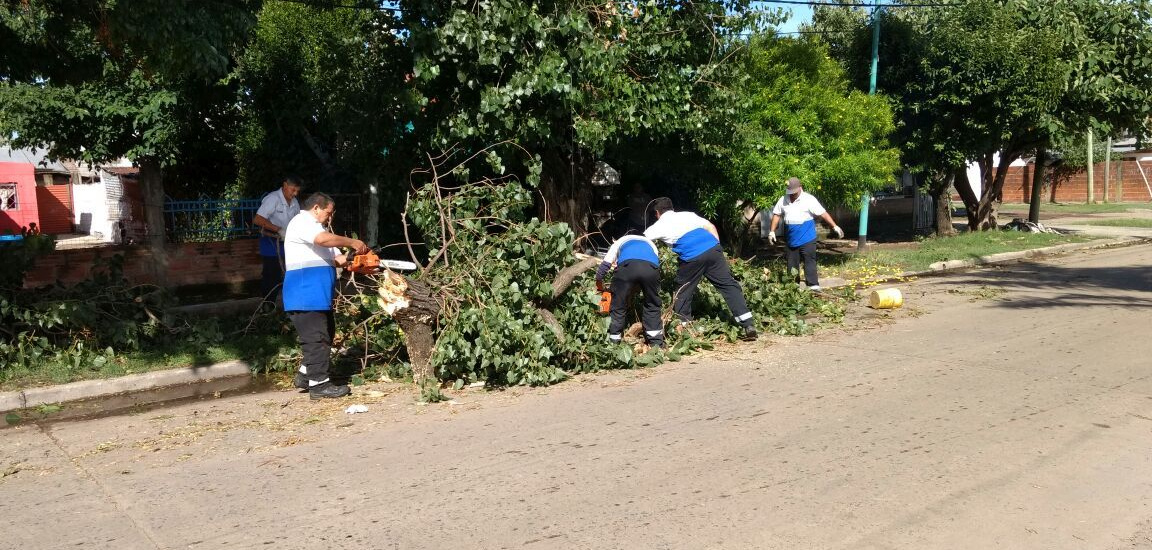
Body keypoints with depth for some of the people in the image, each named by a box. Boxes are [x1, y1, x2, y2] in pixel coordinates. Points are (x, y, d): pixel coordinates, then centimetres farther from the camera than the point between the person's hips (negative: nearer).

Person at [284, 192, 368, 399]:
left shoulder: (314, 227, 25)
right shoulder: (301, 222, -7)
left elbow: (335, 258, 18)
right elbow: (324, 239, -28)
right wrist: (352, 242, -17)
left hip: (318, 296, 10)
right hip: (305, 295, -10)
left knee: (326, 333, 15)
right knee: (316, 337, -8)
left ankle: (305, 375, 23)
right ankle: (319, 384, -3)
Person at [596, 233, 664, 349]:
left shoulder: (620, 242, 39)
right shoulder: (650, 244, 44)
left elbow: (605, 265, 30)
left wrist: (600, 287, 45)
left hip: (627, 266, -1)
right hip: (651, 268, 1)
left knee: (618, 308, 13)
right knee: (652, 307, 21)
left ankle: (613, 344, 16)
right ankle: (656, 344, 24)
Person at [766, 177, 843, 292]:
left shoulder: (809, 199, -8)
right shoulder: (783, 200, 5)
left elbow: (823, 214, -9)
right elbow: (776, 215, 13)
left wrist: (835, 227, -13)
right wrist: (772, 232, 8)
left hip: (807, 239, -5)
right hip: (792, 239, 5)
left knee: (809, 261, -8)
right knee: (792, 264, 10)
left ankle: (813, 285, -8)